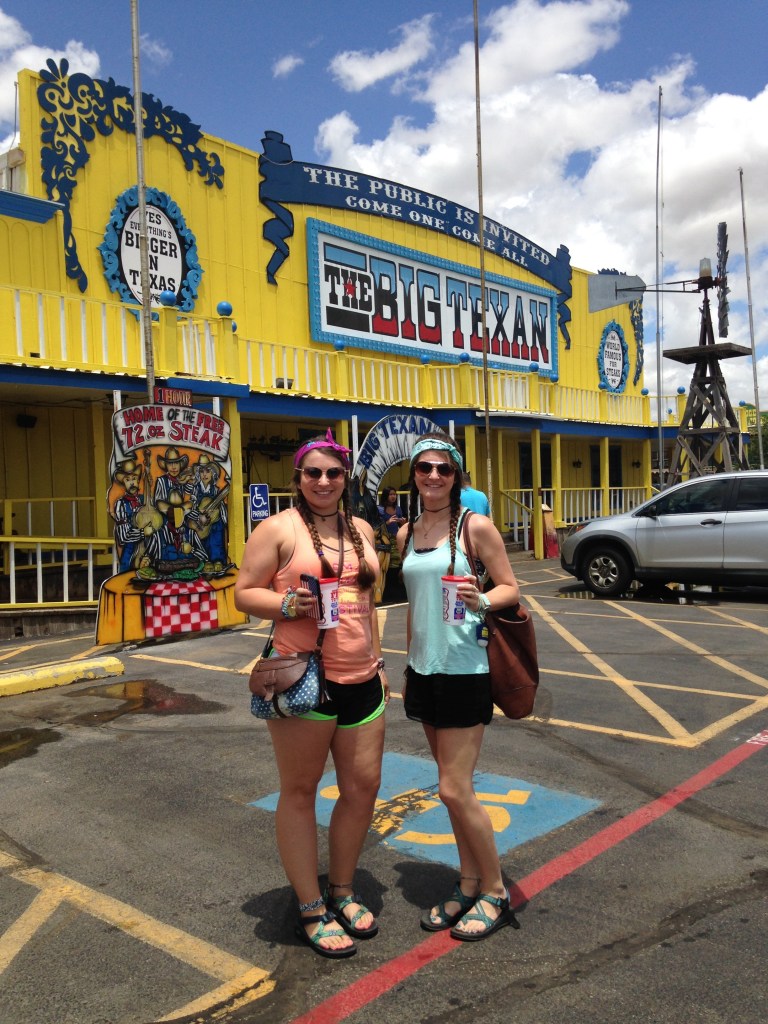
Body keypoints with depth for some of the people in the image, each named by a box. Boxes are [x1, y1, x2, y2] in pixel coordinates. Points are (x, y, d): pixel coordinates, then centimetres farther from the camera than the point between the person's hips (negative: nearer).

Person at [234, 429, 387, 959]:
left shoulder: (361, 529, 14)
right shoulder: (280, 528, -4)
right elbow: (244, 593, -4)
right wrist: (287, 604, -22)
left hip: (361, 680, 6)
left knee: (364, 786, 11)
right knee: (300, 791, 6)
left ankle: (342, 891, 33)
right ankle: (312, 910, 22)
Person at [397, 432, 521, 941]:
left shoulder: (475, 525, -8)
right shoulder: (406, 533, 9)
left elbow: (511, 588, -6)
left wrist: (482, 600, -27)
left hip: (465, 668, -6)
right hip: (425, 669, 6)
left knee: (455, 789, -3)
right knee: (455, 785, 15)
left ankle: (495, 892, 17)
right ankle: (468, 885, 29)